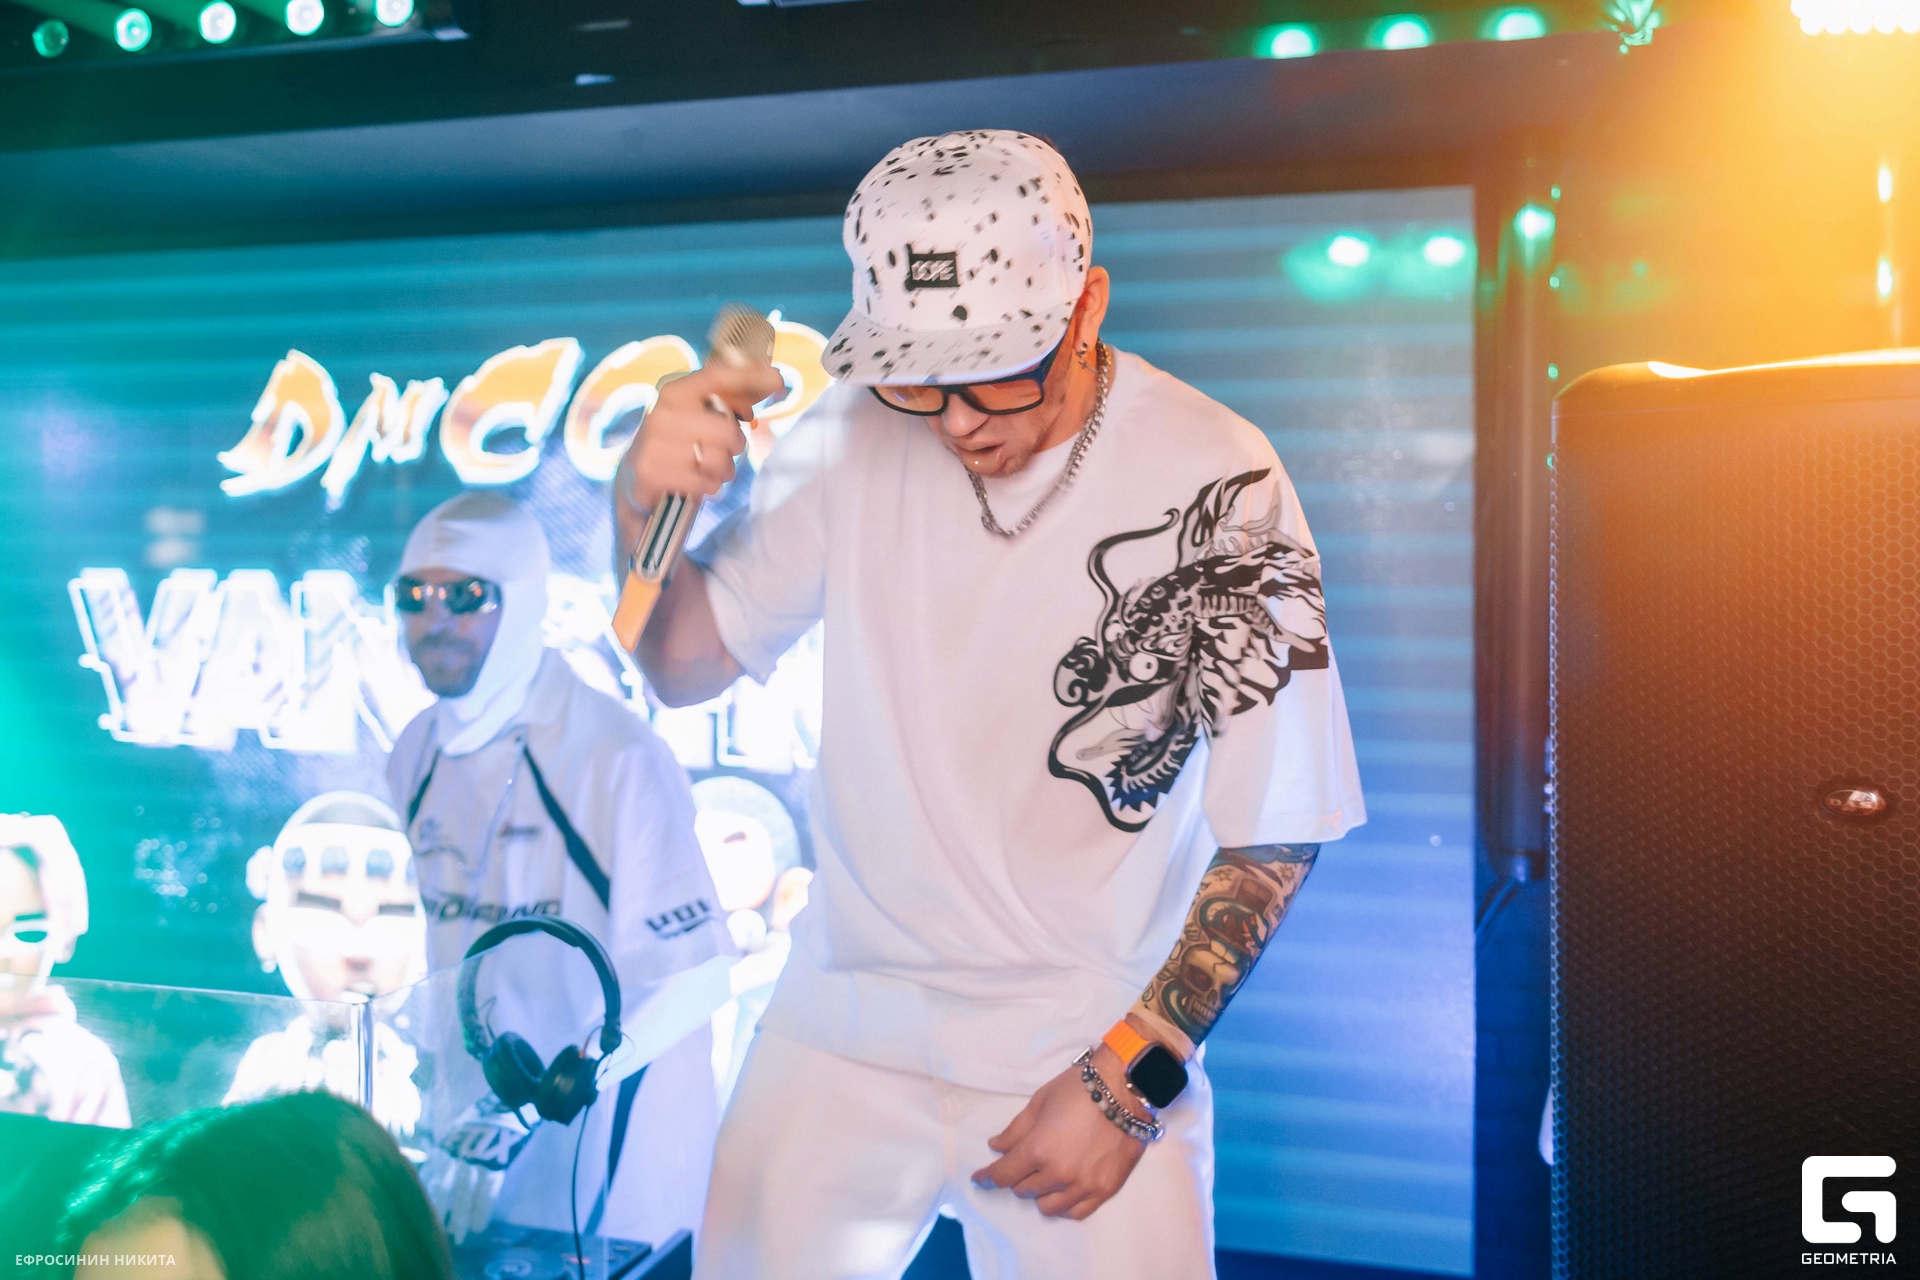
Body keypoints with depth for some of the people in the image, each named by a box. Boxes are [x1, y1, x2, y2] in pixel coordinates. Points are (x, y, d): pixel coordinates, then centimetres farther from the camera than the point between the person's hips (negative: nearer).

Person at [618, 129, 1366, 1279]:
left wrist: (1134, 1076, -12)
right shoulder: (858, 437, -4)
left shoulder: (1218, 481, -13)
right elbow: (686, 666, 2)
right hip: (842, 1027, 3)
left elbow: (1278, 828, -9)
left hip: (1092, 1050, -2)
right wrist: (648, 506, -17)